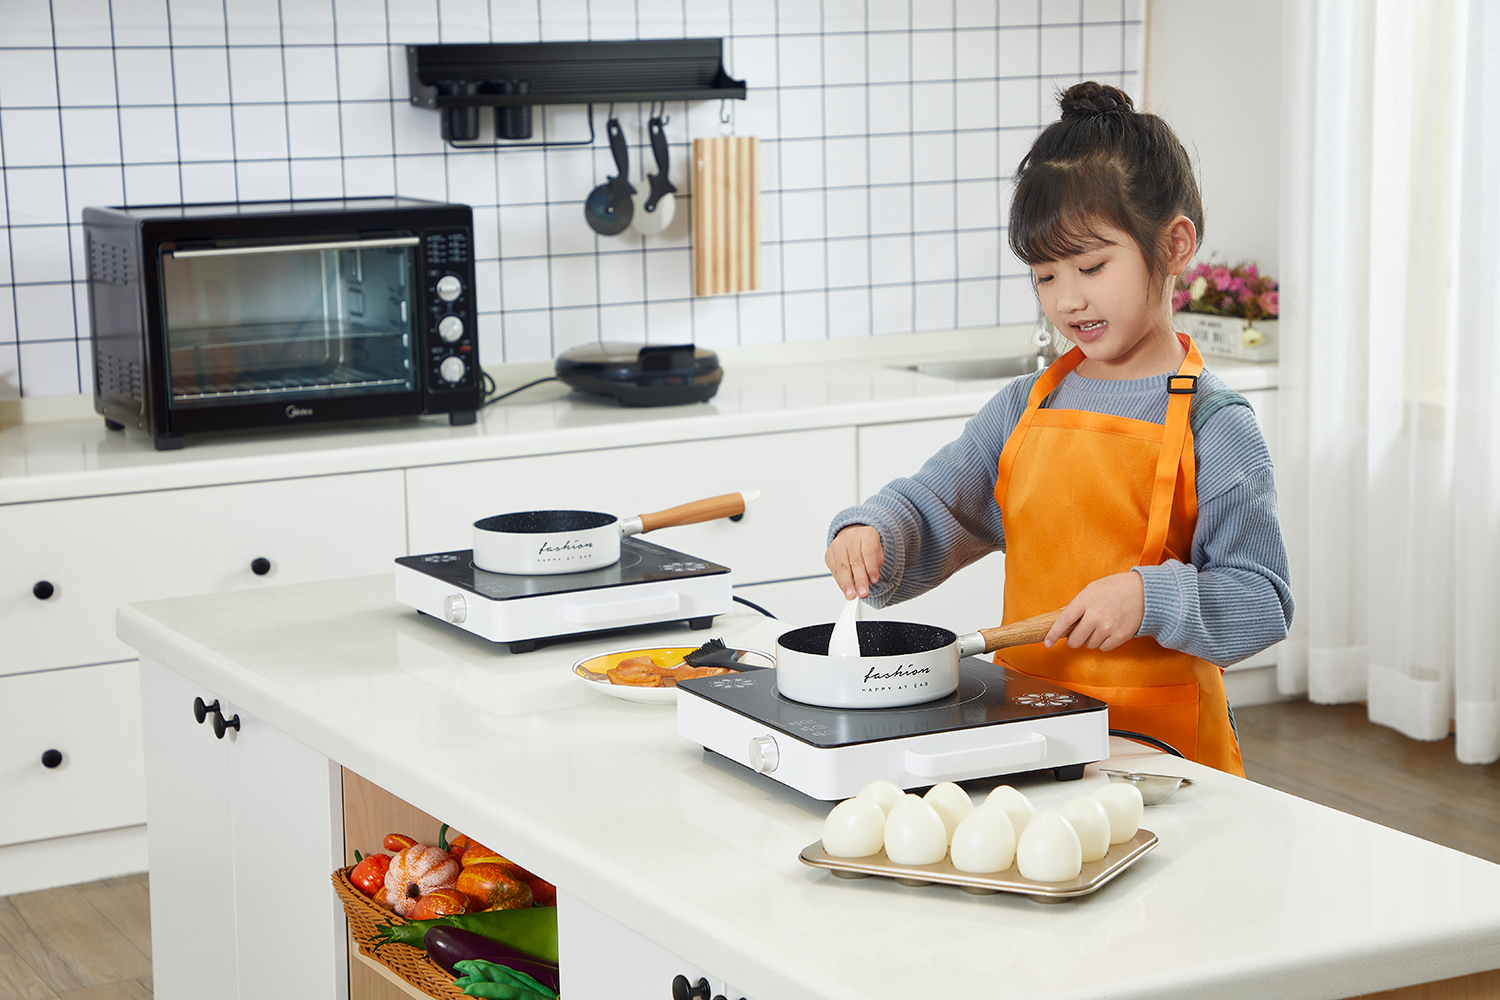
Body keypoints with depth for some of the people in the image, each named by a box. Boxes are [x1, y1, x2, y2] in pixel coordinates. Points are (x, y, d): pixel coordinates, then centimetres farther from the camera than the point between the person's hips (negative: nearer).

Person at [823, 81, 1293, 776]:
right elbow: (929, 509, 13)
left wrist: (1149, 597, -20)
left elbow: (1263, 605, -6)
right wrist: (873, 536, -8)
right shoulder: (1025, 408, 11)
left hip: (1161, 741, -4)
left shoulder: (1213, 425, -4)